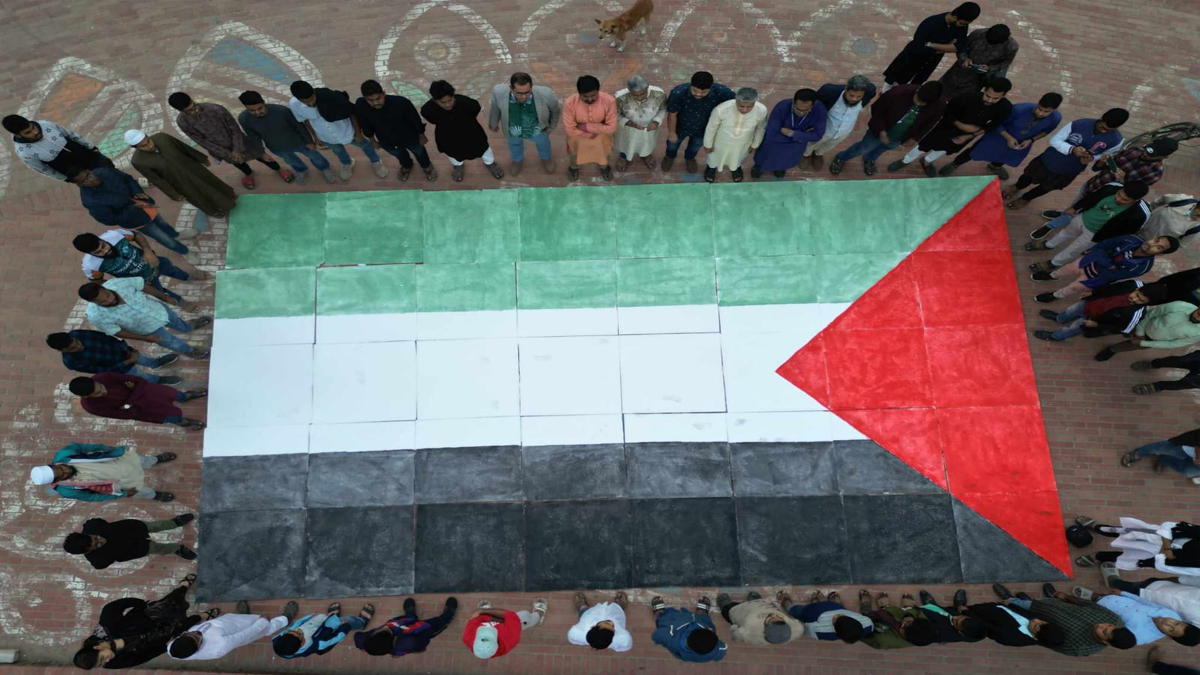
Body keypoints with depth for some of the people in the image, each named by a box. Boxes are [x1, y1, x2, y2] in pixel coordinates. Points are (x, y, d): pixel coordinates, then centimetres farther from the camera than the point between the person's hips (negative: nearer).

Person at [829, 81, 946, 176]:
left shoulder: (939, 106, -26)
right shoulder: (901, 92, -37)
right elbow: (877, 108, -21)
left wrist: (915, 138, -5)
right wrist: (881, 130, -23)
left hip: (899, 138, 4)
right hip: (880, 132, -3)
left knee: (883, 149, 31)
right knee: (863, 149, 18)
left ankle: (869, 160, 64)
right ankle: (841, 158, 48)